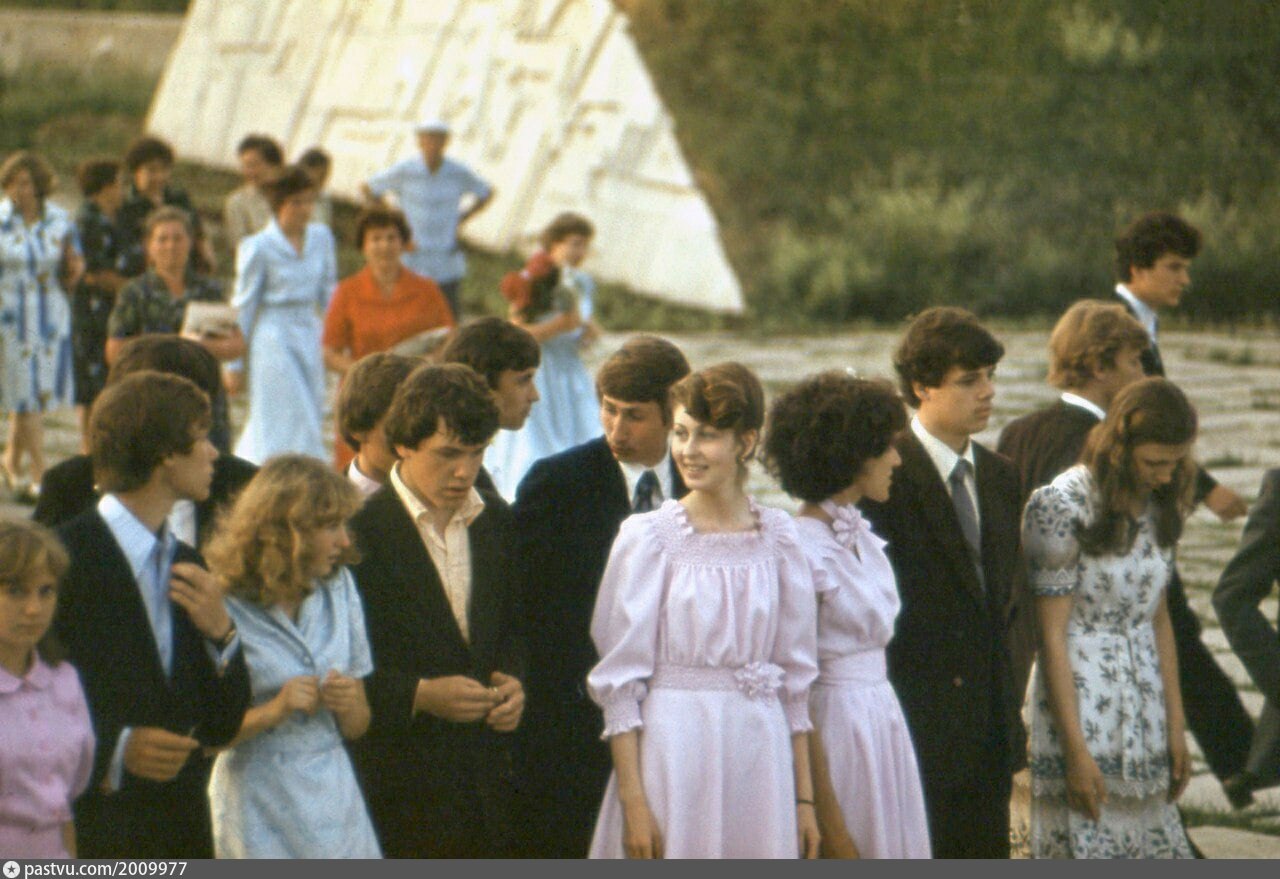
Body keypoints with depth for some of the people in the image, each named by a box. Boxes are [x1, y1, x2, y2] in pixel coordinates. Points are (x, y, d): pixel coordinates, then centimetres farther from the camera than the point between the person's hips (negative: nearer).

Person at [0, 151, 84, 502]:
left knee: (35, 393, 9)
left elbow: (68, 281, 7)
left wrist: (74, 271, -13)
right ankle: (39, 475, -2)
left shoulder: (59, 222, 3)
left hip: (50, 318, 3)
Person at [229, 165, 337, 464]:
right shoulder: (259, 247, -9)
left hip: (311, 334, 6)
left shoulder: (321, 237, 5)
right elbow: (243, 305, -3)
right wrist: (235, 363, 0)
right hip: (273, 337, -6)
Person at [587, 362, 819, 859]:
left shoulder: (779, 537, 6)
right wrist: (633, 802, -10)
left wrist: (804, 798, 8)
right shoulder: (650, 537, -3)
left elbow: (795, 676, 11)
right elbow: (618, 678, -4)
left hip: (760, 757, 3)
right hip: (673, 755, -3)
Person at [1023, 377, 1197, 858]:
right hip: (1079, 701, -7)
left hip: (1143, 706, 7)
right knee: (1084, 850, -7)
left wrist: (1175, 727, 12)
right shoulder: (1061, 507, -13)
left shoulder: (1159, 506, 8)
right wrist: (1076, 751, -14)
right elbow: (1052, 635, -12)